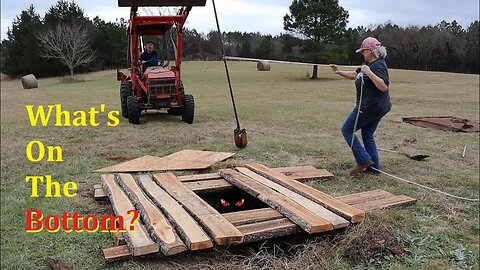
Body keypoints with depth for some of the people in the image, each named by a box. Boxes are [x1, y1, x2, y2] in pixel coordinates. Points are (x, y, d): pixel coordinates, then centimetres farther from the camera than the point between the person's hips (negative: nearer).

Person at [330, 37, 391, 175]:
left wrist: (369, 73, -33)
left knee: (347, 130, 1)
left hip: (370, 107, -10)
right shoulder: (369, 64, 12)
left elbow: (384, 87, -31)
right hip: (378, 107, 10)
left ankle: (363, 160, -2)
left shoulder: (378, 66, -19)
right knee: (367, 136, 16)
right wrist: (339, 72, 14)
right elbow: (354, 75, 24)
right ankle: (374, 167, 20)